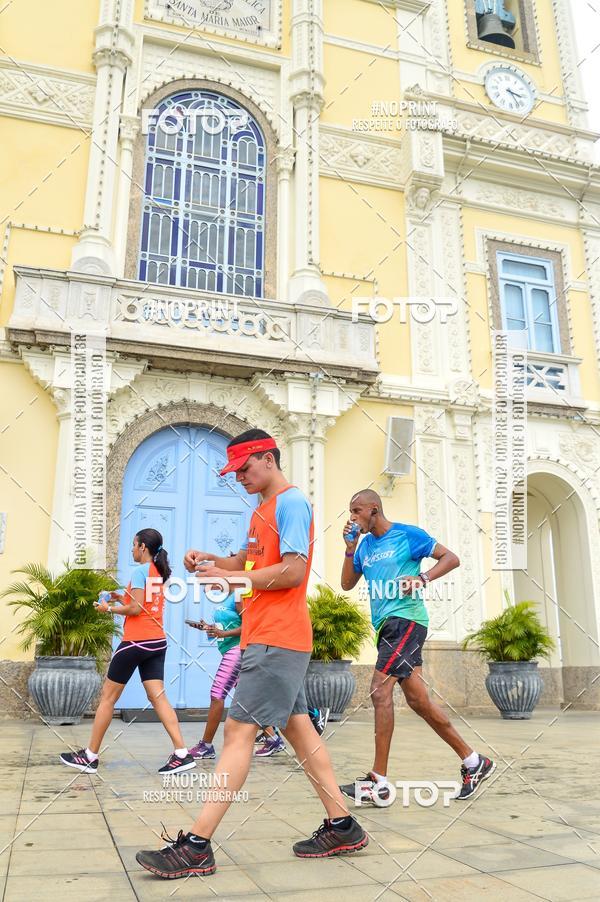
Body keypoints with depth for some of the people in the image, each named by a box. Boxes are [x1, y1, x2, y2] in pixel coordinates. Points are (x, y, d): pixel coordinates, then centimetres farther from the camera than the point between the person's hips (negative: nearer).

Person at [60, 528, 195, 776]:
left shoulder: (139, 570, -10)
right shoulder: (160, 573, 14)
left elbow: (136, 609, -16)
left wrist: (109, 608, -2)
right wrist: (122, 599, 18)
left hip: (136, 641, -7)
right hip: (157, 641, 8)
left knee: (108, 696, 5)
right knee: (158, 697, 3)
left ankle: (90, 756, 15)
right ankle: (182, 754, -6)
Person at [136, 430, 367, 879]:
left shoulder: (291, 502, -11)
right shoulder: (264, 510, 19)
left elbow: (292, 572, -19)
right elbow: (249, 562, 23)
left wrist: (229, 577, -16)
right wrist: (209, 559, 5)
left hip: (276, 639, -10)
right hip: (267, 637, 10)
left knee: (239, 730, -9)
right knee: (297, 727, 12)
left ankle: (196, 846, -4)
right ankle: (343, 827, 20)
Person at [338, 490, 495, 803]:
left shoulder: (407, 534, -3)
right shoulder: (364, 545, 16)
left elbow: (451, 558, -1)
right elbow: (347, 584, 15)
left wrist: (423, 578, -18)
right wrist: (350, 548, 3)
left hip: (405, 620, -8)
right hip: (386, 625, 8)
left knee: (380, 690, -15)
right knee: (417, 700, 9)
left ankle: (379, 782, -9)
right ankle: (473, 762, 22)